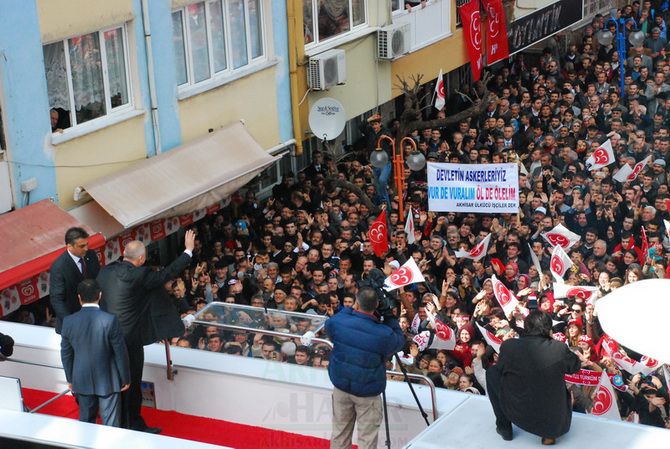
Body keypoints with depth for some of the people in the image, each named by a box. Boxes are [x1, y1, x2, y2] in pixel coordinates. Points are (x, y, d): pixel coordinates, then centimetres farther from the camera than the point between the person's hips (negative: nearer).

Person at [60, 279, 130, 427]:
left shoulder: (68, 321, -8)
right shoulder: (110, 320, -17)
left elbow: (66, 354, 3)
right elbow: (120, 352, -10)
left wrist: (70, 379, 16)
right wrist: (126, 378, 2)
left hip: (82, 381, 3)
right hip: (108, 381, -3)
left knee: (86, 421, 16)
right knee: (111, 425, 4)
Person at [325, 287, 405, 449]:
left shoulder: (338, 321, -16)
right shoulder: (385, 334, -25)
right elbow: (399, 341, -4)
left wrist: (350, 309, 8)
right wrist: (389, 316, -2)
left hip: (341, 385, 4)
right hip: (368, 392, -4)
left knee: (340, 432, 18)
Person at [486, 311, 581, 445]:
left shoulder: (508, 346, -15)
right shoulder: (560, 348, -14)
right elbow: (576, 366, 8)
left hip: (518, 414, -1)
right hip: (553, 420, 1)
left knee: (492, 372, 21)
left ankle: (504, 427, 24)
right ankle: (550, 431, 14)